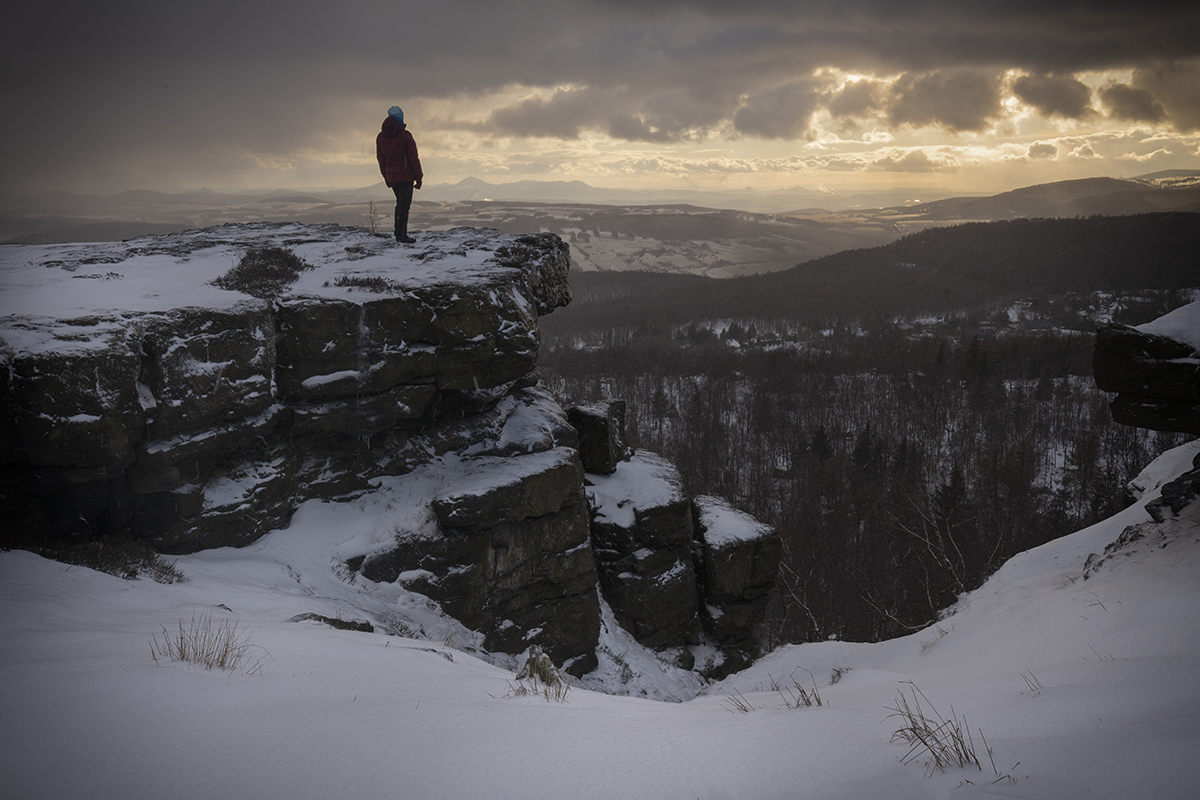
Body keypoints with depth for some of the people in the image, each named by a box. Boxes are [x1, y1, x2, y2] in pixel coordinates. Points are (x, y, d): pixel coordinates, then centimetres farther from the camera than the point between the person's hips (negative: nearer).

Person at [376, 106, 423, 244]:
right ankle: (402, 235, -2)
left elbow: (380, 159, 10)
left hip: (391, 176, 5)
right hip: (406, 176, -5)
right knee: (405, 204, 0)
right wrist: (419, 178, -3)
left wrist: (386, 178, 19)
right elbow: (413, 158, -11)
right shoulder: (405, 136, -13)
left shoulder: (380, 137, 3)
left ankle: (398, 233, 20)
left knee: (400, 202, 20)